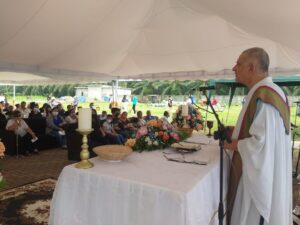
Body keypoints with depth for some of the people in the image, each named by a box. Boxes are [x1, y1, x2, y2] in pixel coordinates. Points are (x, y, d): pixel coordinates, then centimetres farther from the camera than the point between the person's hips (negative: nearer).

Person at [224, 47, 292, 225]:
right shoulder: (272, 91, 7)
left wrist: (234, 145, -13)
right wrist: (235, 132, 9)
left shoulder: (262, 97, -25)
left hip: (260, 174, -9)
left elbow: (261, 142, -29)